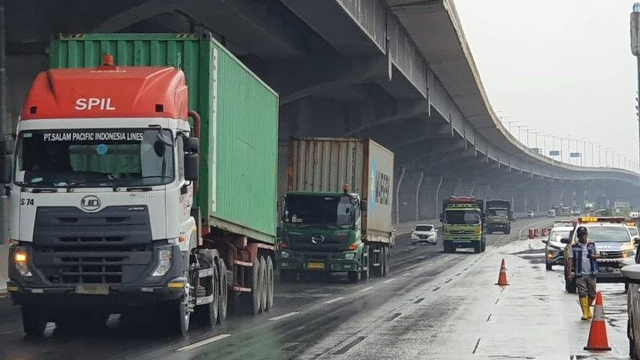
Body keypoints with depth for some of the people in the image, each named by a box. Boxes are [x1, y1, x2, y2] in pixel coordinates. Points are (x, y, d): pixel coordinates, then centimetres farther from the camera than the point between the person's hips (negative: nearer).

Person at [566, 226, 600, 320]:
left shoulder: (592, 245, 8)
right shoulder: (574, 246, 3)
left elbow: (598, 255, 13)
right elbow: (571, 259, 1)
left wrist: (594, 256, -11)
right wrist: (570, 272, -8)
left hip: (591, 274, 2)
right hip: (580, 274, -2)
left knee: (592, 294, 5)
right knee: (582, 294, -10)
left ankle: (588, 308, 30)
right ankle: (585, 313, -11)